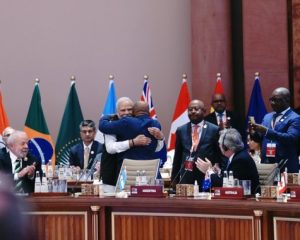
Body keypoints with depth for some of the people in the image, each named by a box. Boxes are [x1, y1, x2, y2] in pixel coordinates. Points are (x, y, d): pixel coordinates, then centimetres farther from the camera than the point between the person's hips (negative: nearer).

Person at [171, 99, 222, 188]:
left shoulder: (214, 130, 3)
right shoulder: (181, 130, 10)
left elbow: (219, 154, 6)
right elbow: (177, 156, 12)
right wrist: (174, 179, 10)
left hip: (207, 175, -2)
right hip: (186, 176, 2)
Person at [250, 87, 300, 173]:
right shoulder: (267, 117, 15)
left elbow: (291, 138, -22)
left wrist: (267, 131, -28)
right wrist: (254, 132, -7)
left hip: (286, 166, -6)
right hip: (266, 164, 6)